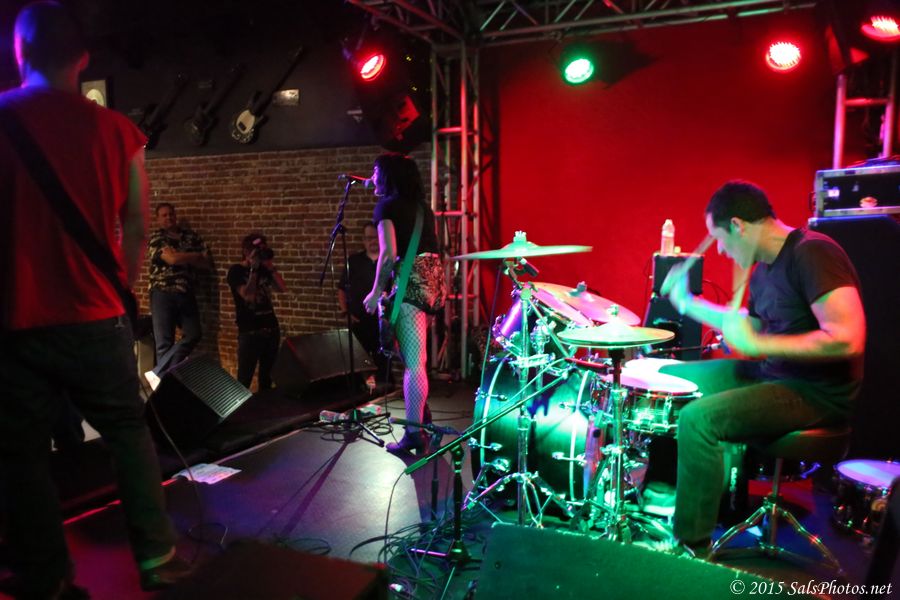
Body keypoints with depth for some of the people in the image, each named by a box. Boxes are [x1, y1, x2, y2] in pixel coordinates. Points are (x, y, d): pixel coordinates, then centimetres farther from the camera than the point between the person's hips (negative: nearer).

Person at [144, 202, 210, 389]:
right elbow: (171, 259, -16)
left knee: (193, 335, -4)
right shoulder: (156, 238, 0)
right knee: (164, 341, -3)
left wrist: (180, 257, -6)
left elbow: (206, 263, 6)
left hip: (186, 294, 4)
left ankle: (157, 373, 2)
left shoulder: (191, 236, 13)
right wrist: (195, 256, -1)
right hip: (163, 293, -4)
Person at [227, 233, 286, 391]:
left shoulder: (264, 269, 13)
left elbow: (281, 288, 2)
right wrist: (253, 269, -13)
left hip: (271, 328, 5)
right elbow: (247, 294, -17)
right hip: (249, 331, -5)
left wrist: (271, 266, -4)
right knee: (244, 378, -5)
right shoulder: (236, 271, -3)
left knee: (267, 376, 10)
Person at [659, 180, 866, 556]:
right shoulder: (763, 269, 7)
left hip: (817, 393, -10)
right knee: (669, 377, 11)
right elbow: (750, 324, 21)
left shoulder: (812, 253, -21)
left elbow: (848, 339, -29)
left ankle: (691, 546, -12)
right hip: (771, 372, 10)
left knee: (697, 418, -27)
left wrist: (759, 345, -26)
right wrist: (688, 303, 14)